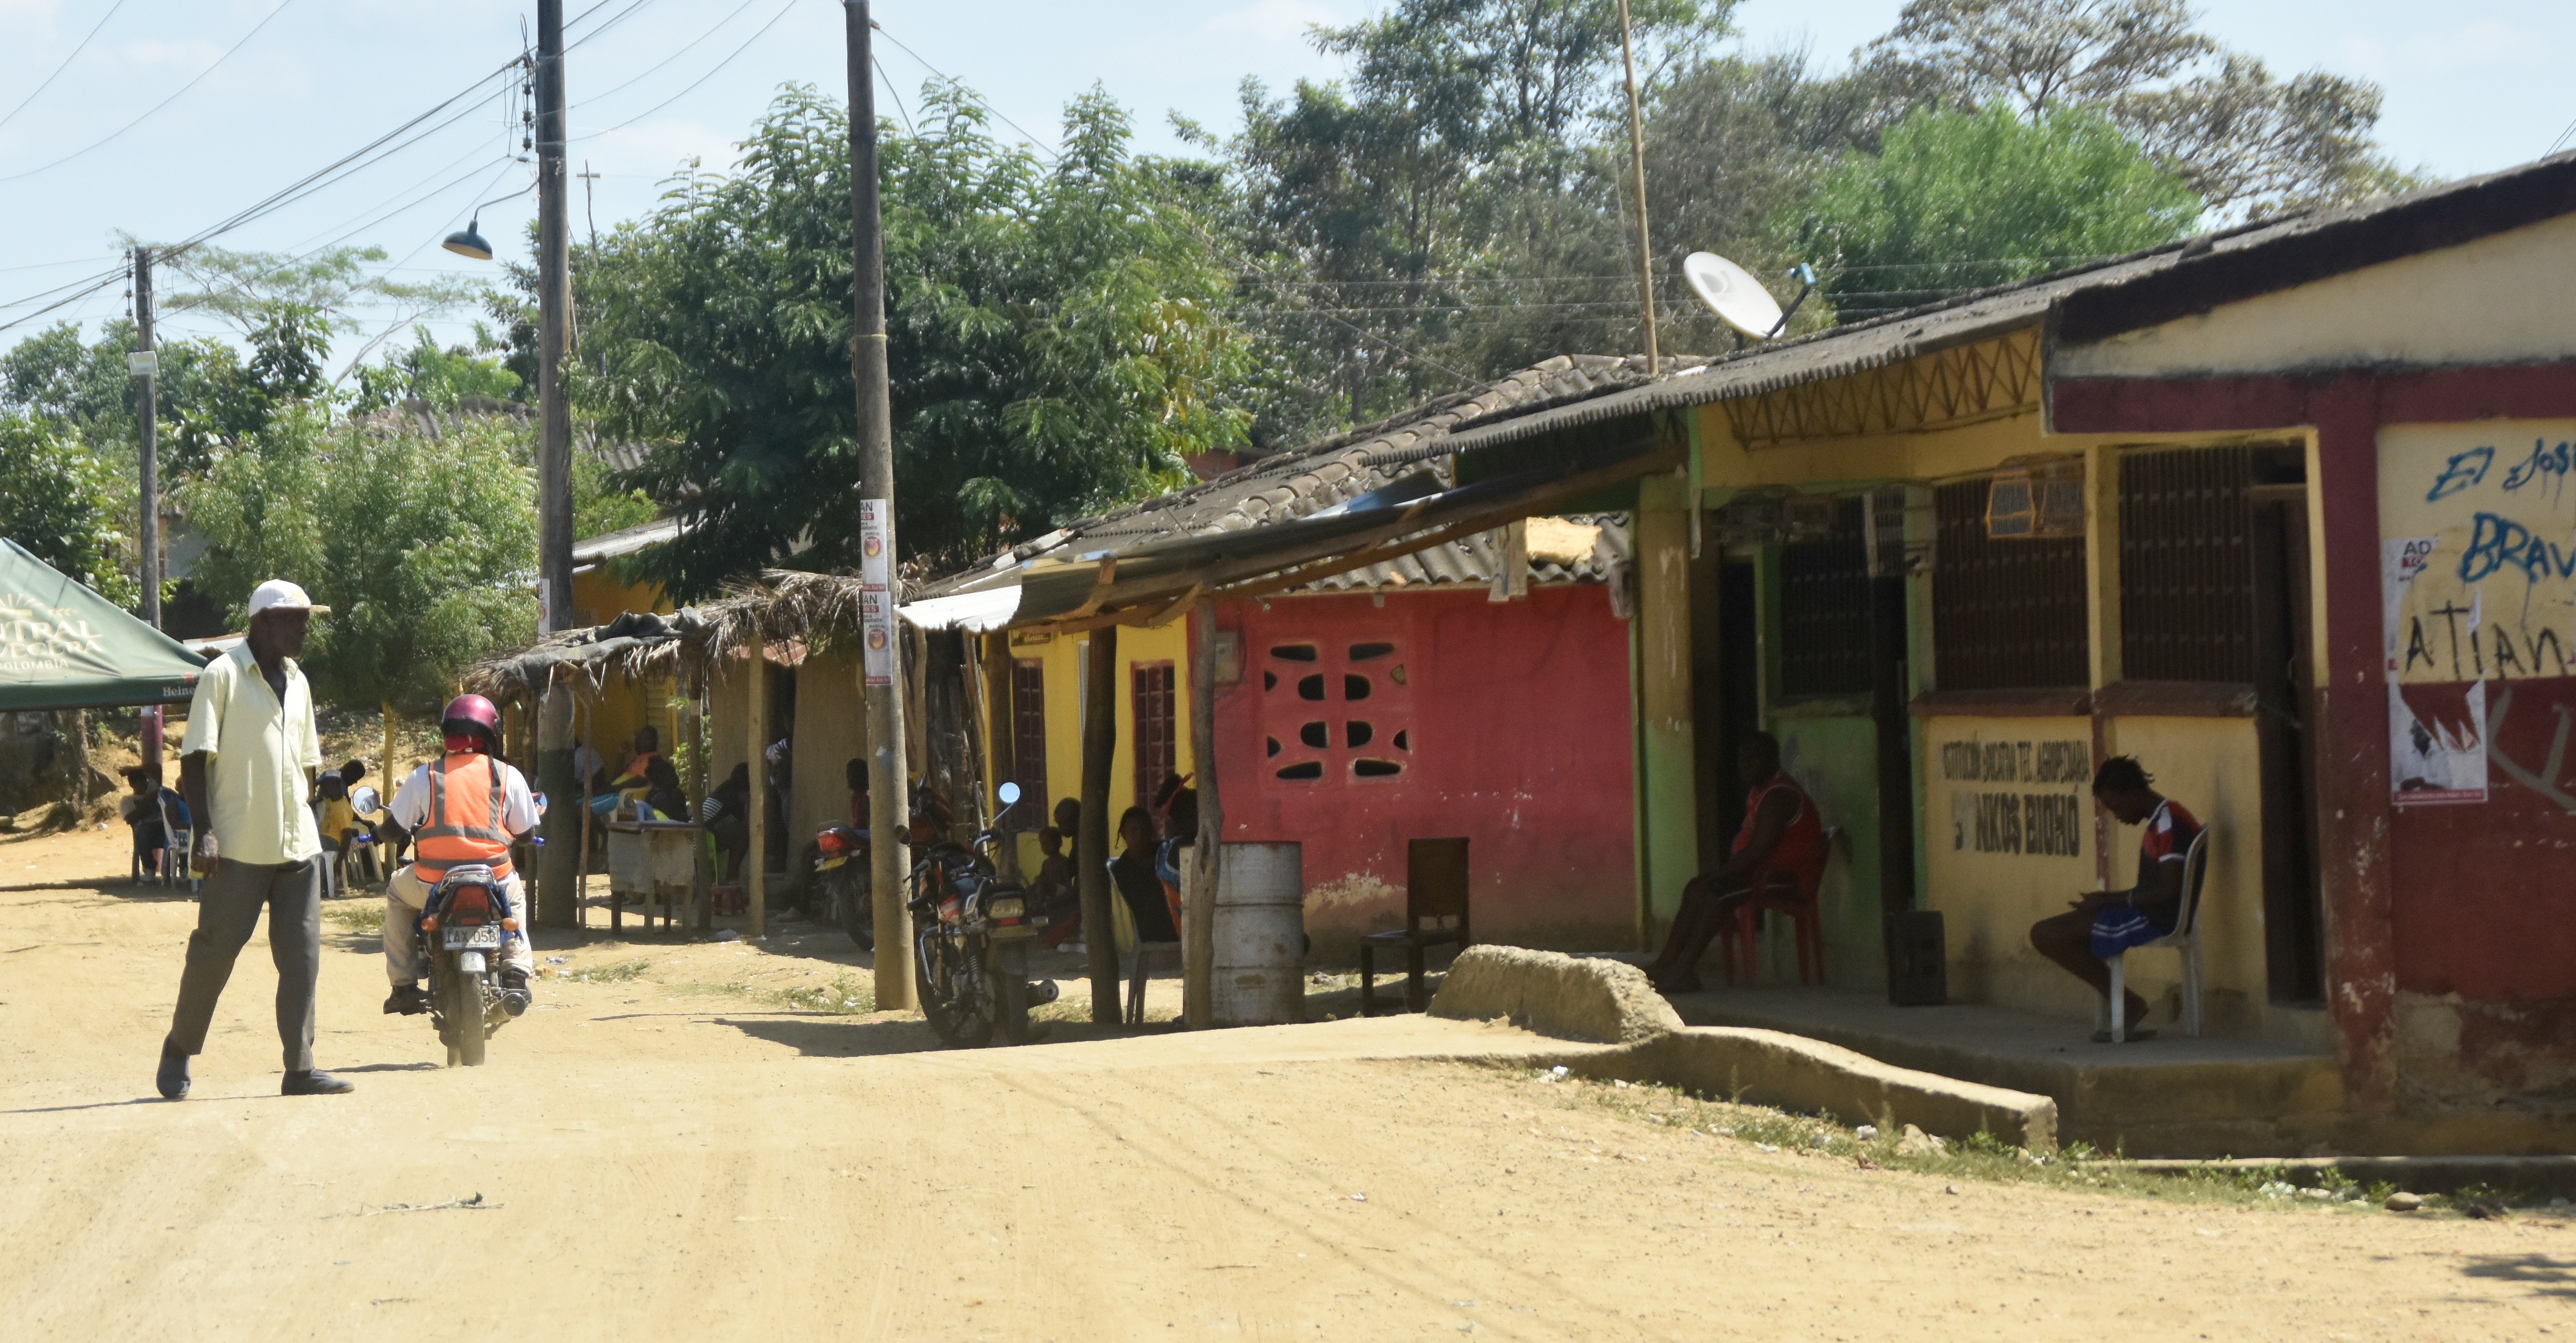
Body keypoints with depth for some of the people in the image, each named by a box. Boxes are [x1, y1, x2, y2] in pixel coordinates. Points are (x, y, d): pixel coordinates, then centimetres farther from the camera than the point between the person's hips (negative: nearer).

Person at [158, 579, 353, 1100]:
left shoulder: (297, 682, 15)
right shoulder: (223, 676, -7)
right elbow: (195, 758, -10)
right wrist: (204, 831, -18)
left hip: (298, 846, 6)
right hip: (239, 849, -6)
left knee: (302, 958, 1)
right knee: (214, 953, 0)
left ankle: (300, 1069, 3)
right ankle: (178, 1052, 17)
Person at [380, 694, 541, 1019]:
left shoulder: (424, 776, 3)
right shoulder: (508, 776, 3)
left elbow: (397, 828, 8)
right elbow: (524, 832, 9)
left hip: (433, 886, -1)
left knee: (397, 892, 32)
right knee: (515, 892, 36)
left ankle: (404, 985, 25)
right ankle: (516, 973, 16)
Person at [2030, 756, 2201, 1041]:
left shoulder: (2169, 822, -16)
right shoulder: (2159, 821, 17)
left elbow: (2168, 889, -23)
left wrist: (2111, 898, -13)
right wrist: (2107, 900, 10)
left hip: (2157, 919, -11)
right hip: (2148, 915, 11)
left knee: (2046, 935, -15)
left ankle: (2128, 1004, -6)